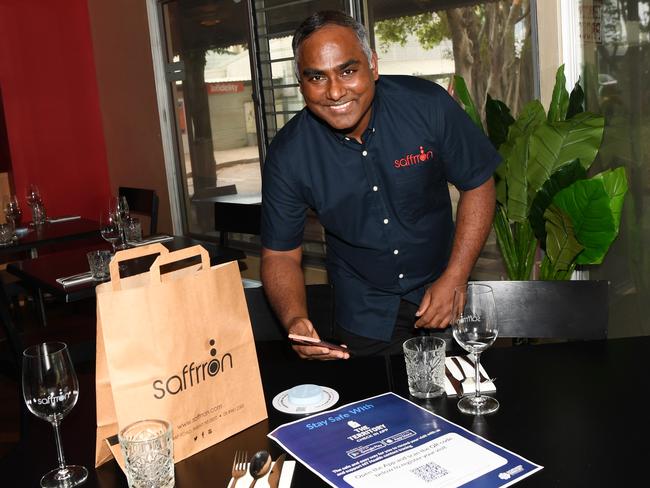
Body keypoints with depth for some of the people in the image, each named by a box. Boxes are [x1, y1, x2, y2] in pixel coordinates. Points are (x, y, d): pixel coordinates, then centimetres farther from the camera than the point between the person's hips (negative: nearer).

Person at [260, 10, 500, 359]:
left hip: (438, 293, 1)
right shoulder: (287, 155, -18)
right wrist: (294, 320, -31)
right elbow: (280, 254, -11)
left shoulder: (428, 105, -20)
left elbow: (477, 185, -9)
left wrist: (454, 279, -15)